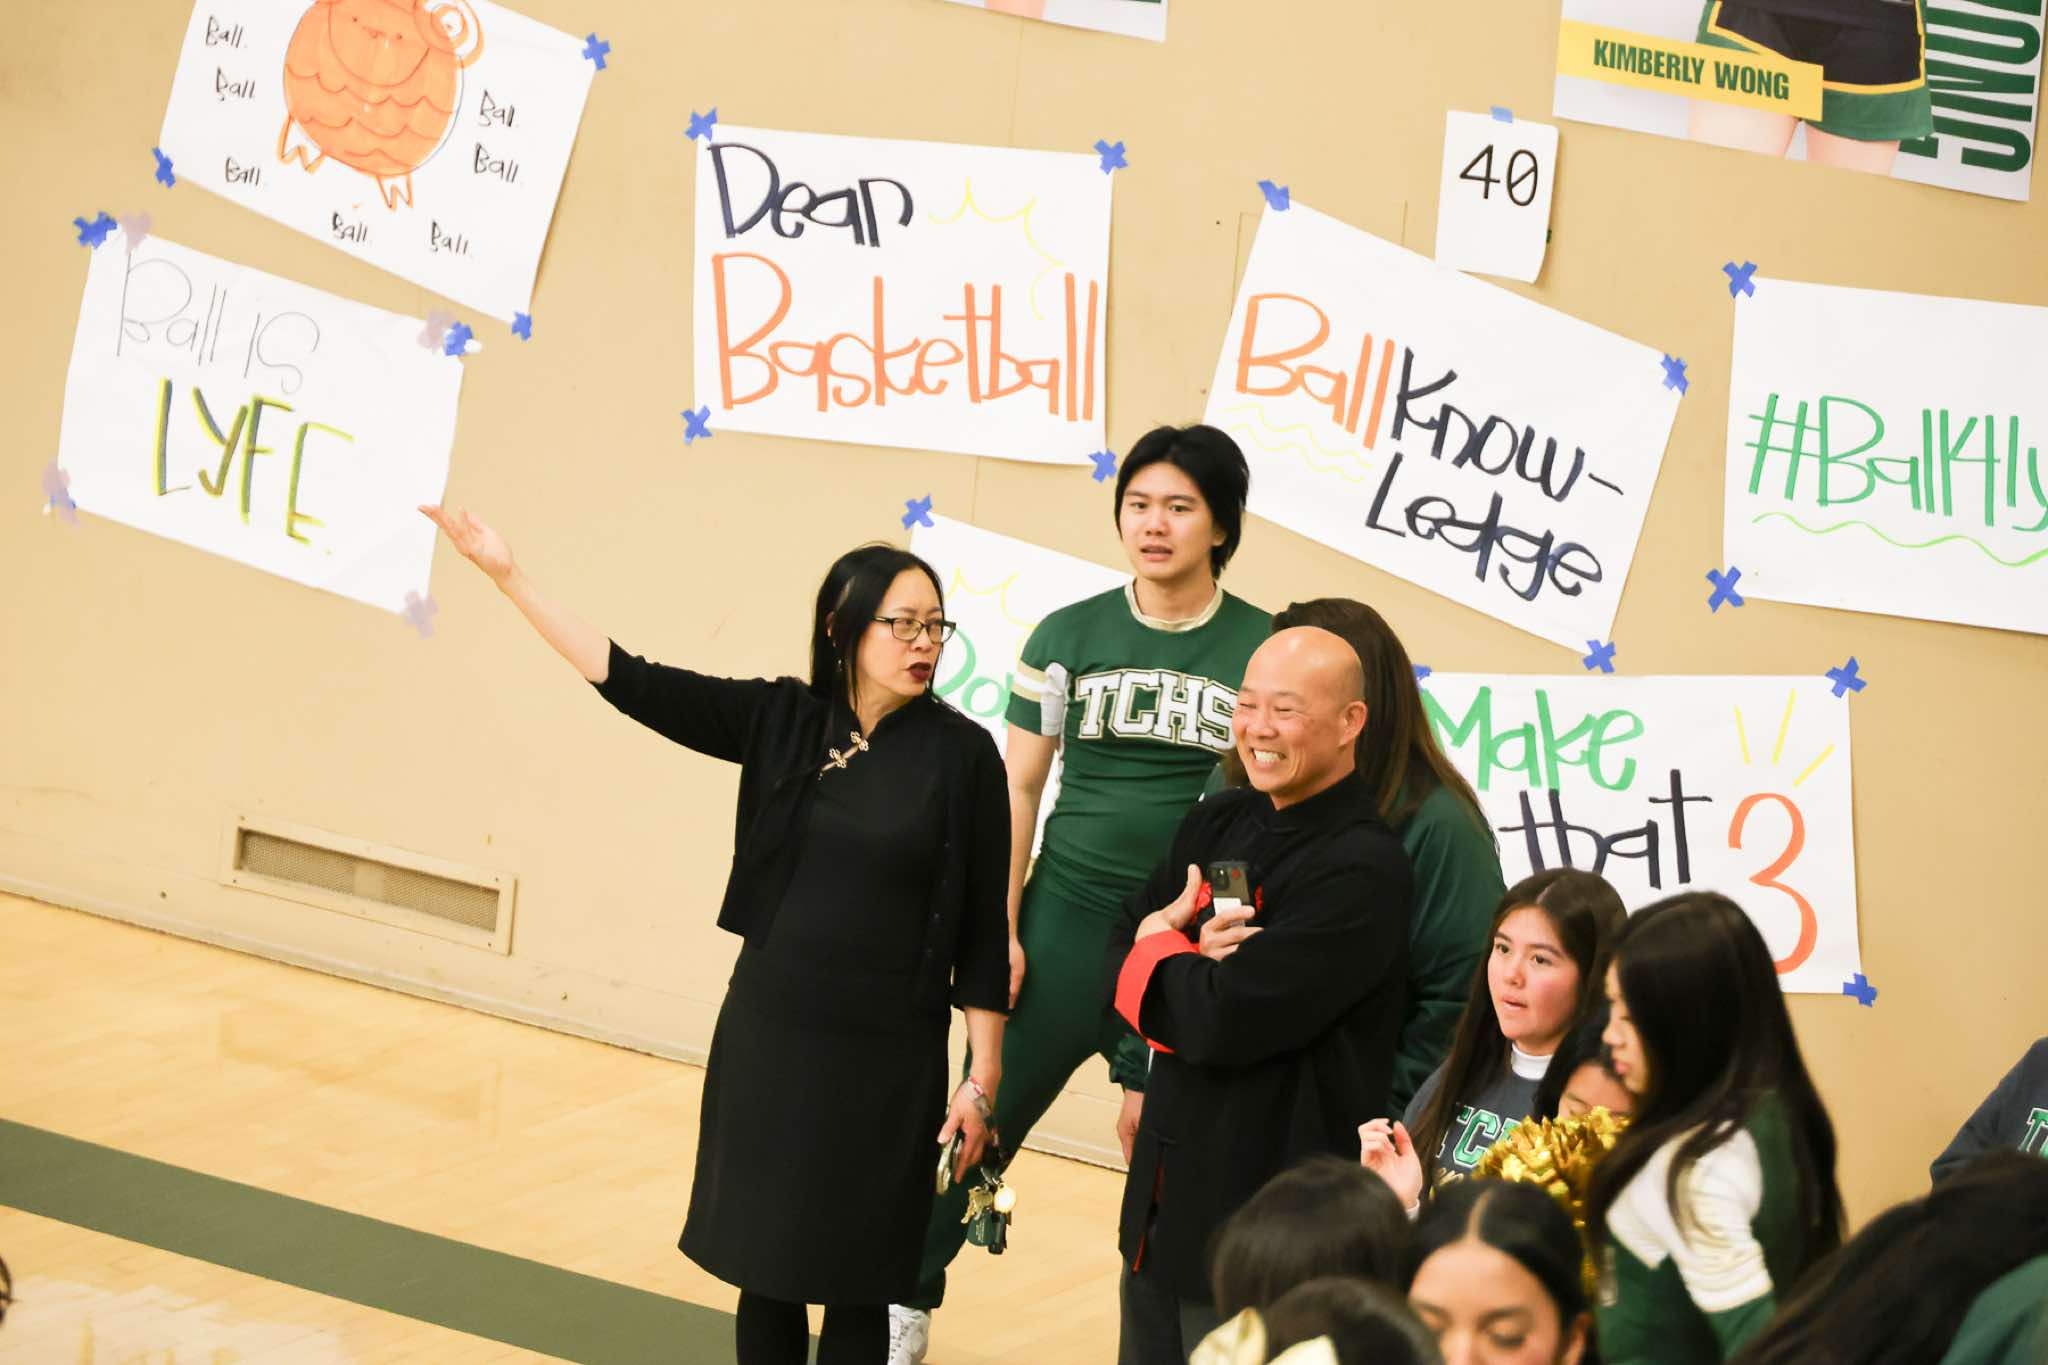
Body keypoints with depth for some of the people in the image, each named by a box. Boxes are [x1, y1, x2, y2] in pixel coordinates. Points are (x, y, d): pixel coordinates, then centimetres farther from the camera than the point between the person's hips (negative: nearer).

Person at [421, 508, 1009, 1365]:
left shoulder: (960, 754, -7)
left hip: (886, 1059, -3)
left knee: (855, 1289, 4)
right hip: (766, 1036, 3)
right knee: (765, 1267, 10)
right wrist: (507, 575, -6)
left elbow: (984, 931, -4)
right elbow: (631, 681, -1)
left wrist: (982, 1078, -6)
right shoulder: (780, 722, 0)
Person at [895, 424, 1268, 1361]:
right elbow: (1017, 788, 4)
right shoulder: (1069, 636, 0)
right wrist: (1001, 929, -1)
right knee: (984, 1118, 3)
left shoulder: (1262, 649, -2)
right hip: (1070, 918, 1)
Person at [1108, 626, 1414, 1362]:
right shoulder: (1217, 825, 8)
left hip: (1270, 1221, -8)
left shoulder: (1363, 870, -18)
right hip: (1165, 1193, 8)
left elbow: (1224, 1021, -23)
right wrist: (1191, 964, -14)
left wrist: (1161, 944, -4)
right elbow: (1121, 957, 8)